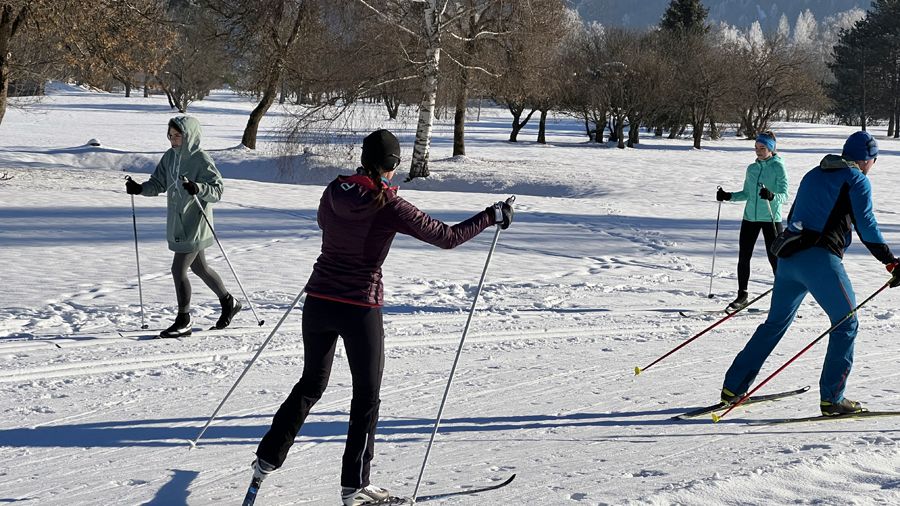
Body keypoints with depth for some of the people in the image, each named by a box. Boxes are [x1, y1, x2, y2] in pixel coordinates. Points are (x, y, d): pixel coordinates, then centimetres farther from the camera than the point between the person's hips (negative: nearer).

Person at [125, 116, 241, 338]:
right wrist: (140, 188, -6)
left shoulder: (201, 160, -16)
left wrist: (198, 188, -37)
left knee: (178, 269, -8)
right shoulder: (170, 157, 6)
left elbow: (218, 189, -19)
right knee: (199, 268, 20)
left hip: (194, 225, -8)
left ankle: (184, 321, 6)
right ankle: (229, 303, 38)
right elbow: (158, 184, 12)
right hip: (177, 224, 8)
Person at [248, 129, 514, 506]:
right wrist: (493, 216, 2)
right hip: (360, 309, -5)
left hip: (319, 301, 5)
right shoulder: (391, 207, -14)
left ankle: (268, 458, 25)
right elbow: (447, 237, -9)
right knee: (366, 397, 11)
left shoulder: (334, 191, 0)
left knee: (311, 384, 24)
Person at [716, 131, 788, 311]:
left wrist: (771, 196, -34)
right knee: (743, 257, 4)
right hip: (750, 217, 5)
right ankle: (742, 296, 15)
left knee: (775, 258, -2)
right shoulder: (752, 168, 11)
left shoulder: (778, 166, -6)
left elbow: (784, 195, -14)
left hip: (771, 218, -5)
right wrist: (728, 196, 5)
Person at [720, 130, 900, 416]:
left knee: (776, 323, 17)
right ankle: (832, 398, 1)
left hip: (788, 256, 7)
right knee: (846, 324, 5)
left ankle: (733, 387, 16)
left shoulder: (814, 175, 23)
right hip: (820, 259, -7)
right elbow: (866, 226, -7)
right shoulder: (857, 180, 2)